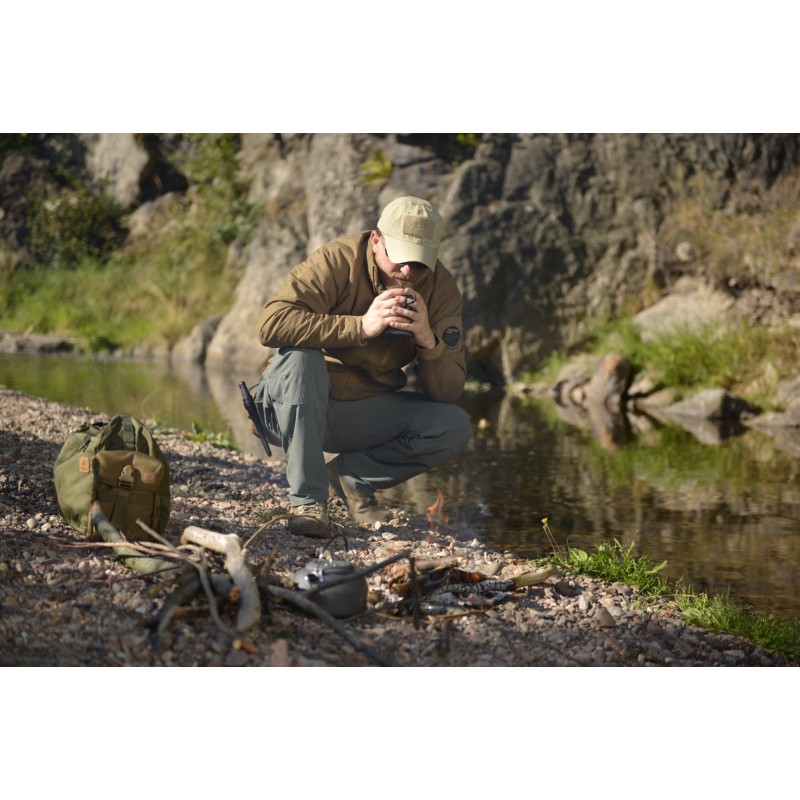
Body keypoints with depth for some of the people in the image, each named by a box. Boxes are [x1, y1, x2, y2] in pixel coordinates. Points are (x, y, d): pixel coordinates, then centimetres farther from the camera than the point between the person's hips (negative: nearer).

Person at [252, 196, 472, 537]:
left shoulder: (441, 288, -6)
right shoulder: (338, 261, -18)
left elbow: (448, 393, -7)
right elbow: (271, 323, -34)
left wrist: (428, 341, -27)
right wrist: (362, 326, -35)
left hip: (365, 415, 4)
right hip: (294, 406, -3)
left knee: (455, 426, -16)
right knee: (300, 357, -35)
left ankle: (352, 474, 4)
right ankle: (307, 501, -27)